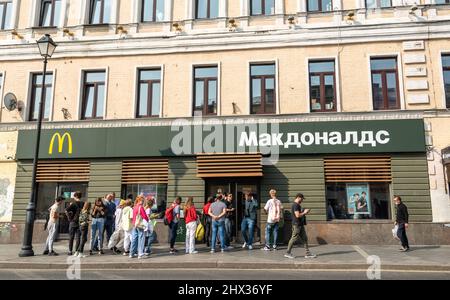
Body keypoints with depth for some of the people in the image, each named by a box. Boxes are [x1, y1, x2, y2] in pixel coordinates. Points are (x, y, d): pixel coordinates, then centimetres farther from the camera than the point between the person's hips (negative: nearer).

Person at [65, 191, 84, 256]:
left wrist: (69, 218, -10)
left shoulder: (73, 204, -8)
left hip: (73, 222, -2)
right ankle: (76, 251, 5)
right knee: (78, 237, 6)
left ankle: (70, 251, 13)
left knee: (71, 237, 10)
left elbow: (66, 211, -19)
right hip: (80, 222, 2)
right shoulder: (83, 204, 1)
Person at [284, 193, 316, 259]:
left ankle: (307, 253, 12)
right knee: (294, 238, -3)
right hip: (296, 225, -10)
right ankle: (287, 253, 7)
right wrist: (304, 212, -11)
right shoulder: (295, 205, -16)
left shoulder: (298, 205, 17)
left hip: (301, 225, 10)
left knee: (304, 238, 9)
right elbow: (297, 215, -24)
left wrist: (305, 212, 10)